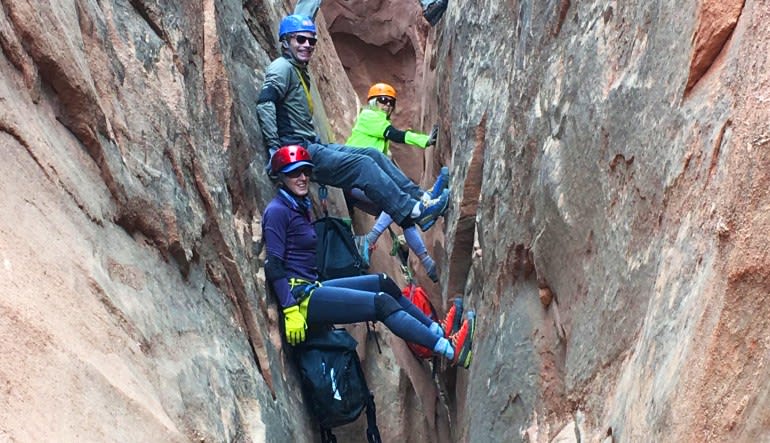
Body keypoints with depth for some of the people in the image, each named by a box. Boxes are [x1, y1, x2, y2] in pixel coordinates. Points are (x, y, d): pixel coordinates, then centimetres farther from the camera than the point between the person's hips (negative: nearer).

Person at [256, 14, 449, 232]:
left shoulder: (301, 72, 22)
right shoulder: (283, 67, -8)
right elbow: (264, 103, -23)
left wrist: (318, 143, 16)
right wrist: (274, 148, -27)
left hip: (312, 146, 9)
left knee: (373, 154, 2)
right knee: (363, 165, -17)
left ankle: (421, 197, 2)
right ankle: (414, 212, -17)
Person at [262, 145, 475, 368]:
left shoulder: (299, 206, 16)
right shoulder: (277, 210, -12)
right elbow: (273, 266, -18)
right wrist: (290, 311, -23)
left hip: (312, 288, 10)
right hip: (299, 297, -10)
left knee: (384, 283, 10)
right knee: (381, 302, -16)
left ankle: (439, 331, 13)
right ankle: (450, 350, -17)